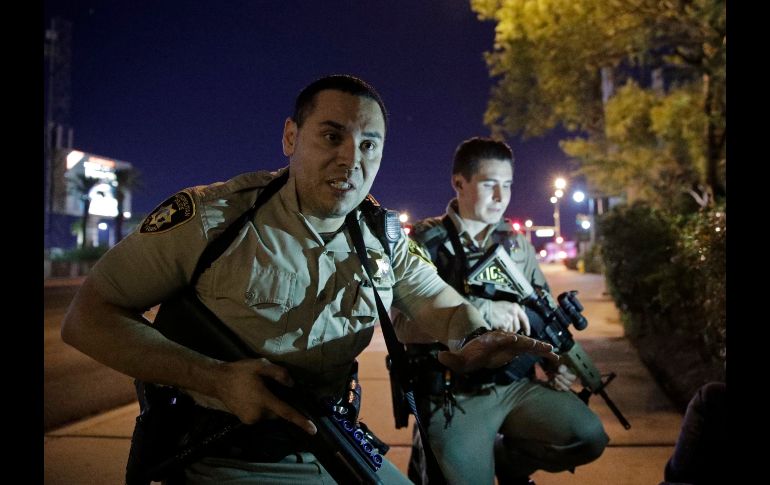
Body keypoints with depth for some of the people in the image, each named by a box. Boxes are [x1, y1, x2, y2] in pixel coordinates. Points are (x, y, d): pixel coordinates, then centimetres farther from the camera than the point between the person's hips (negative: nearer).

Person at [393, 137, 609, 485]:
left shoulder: (517, 244, 11)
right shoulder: (425, 243, -5)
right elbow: (401, 322, -19)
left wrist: (556, 362, 0)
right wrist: (480, 310, -28)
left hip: (518, 384, 5)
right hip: (454, 395, -4)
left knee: (588, 438, -14)